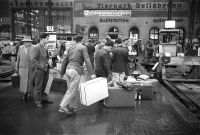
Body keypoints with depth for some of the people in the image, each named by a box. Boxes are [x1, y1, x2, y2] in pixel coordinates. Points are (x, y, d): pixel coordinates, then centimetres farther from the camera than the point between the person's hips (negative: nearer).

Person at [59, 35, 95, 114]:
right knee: (72, 90, -4)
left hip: (68, 69, 7)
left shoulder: (70, 48, 17)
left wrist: (62, 72, 22)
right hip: (76, 70, -7)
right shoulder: (83, 48, 0)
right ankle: (63, 106, -8)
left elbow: (64, 60, 16)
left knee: (74, 89, 15)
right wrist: (91, 73, -10)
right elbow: (87, 61, -8)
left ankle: (72, 107, 19)